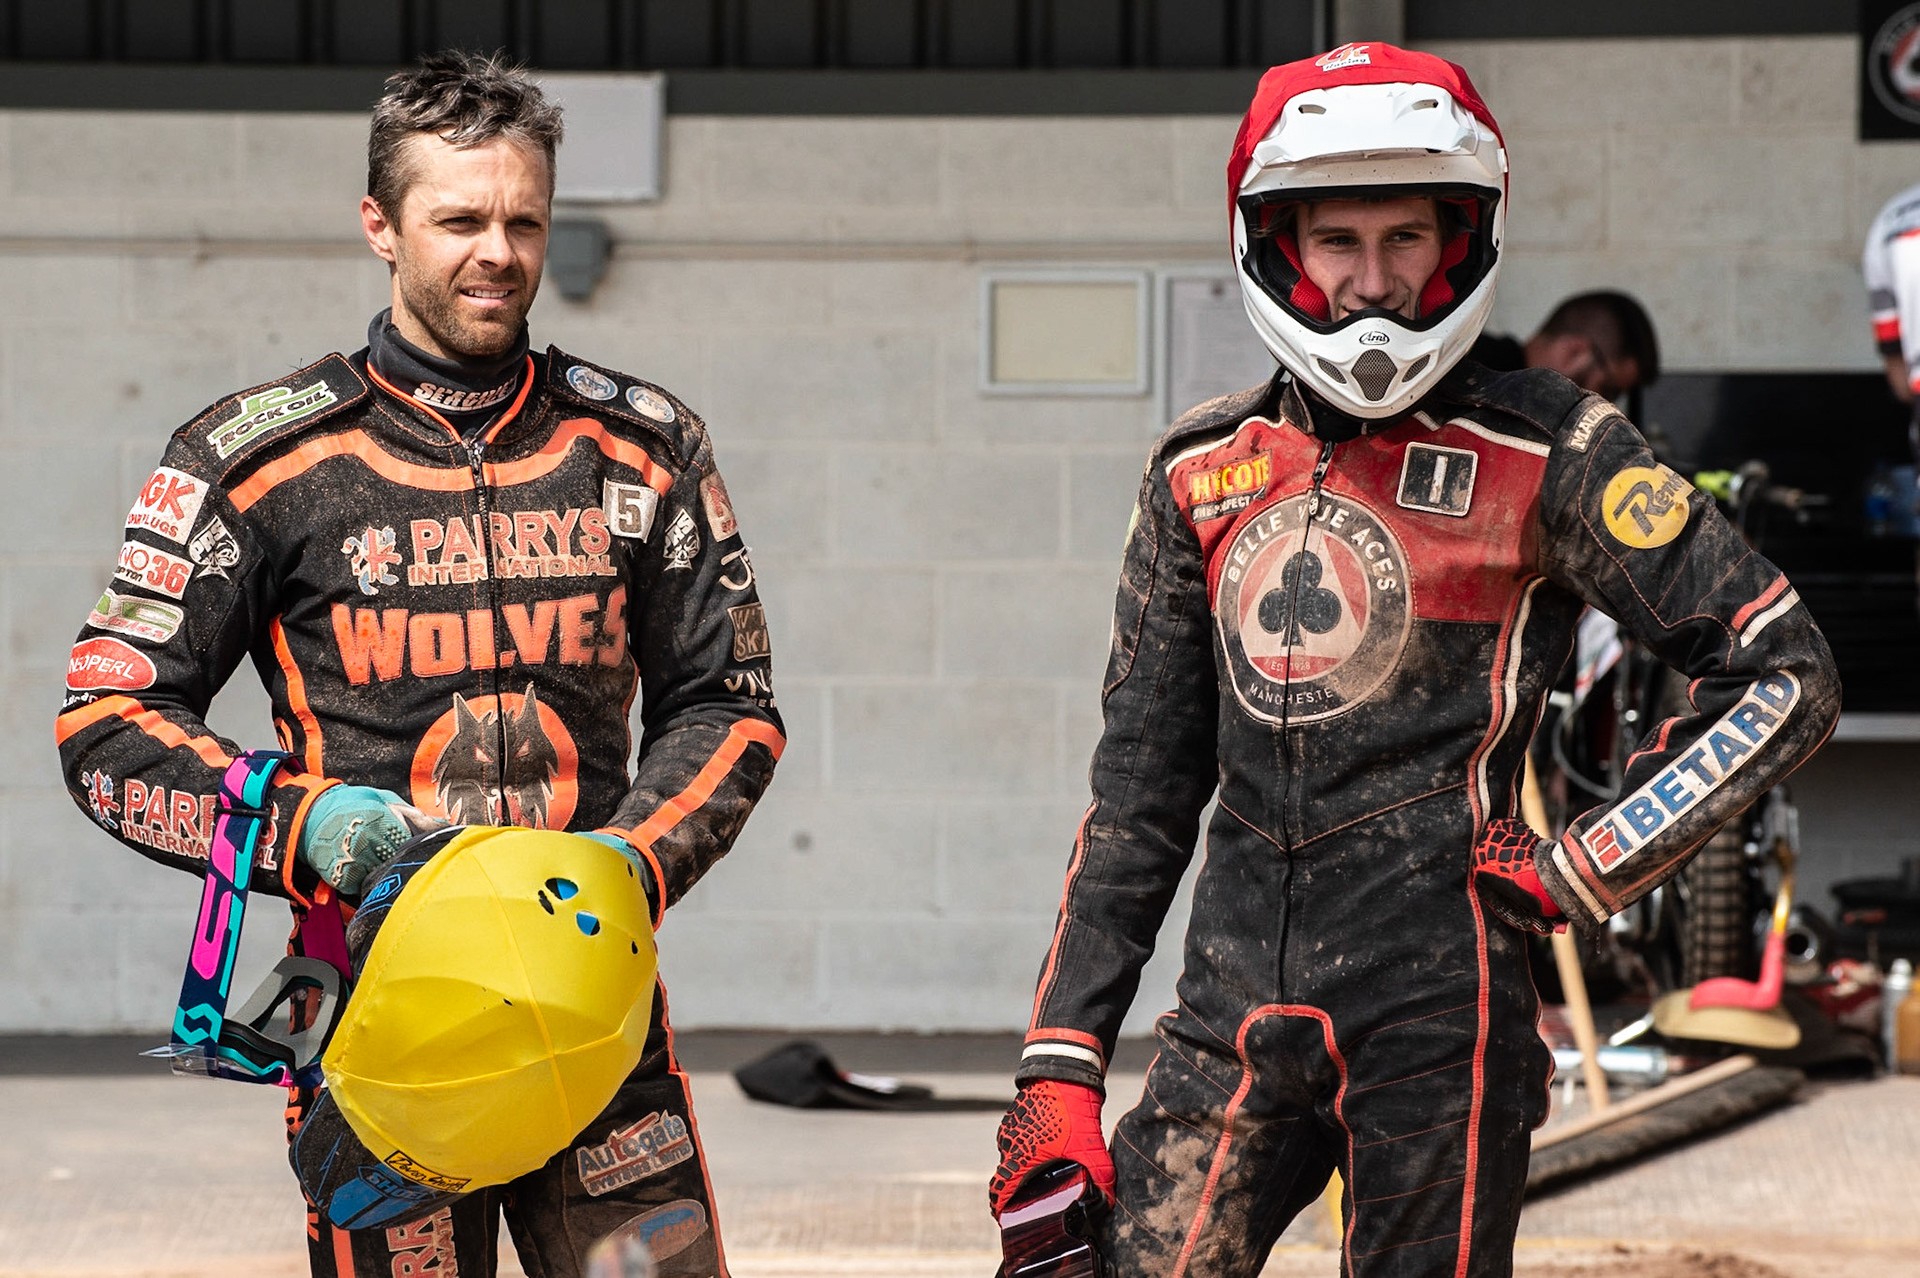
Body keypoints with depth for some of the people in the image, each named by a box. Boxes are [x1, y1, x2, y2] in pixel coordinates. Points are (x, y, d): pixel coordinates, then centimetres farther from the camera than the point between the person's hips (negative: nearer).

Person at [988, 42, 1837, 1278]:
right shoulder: (1203, 472, 13)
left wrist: (1585, 870, -5)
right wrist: (1060, 1067, 10)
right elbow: (1141, 789, 16)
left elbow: (1787, 673, 0)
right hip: (1238, 1006, 4)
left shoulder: (1543, 457, -1)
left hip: (1440, 1002, -4)